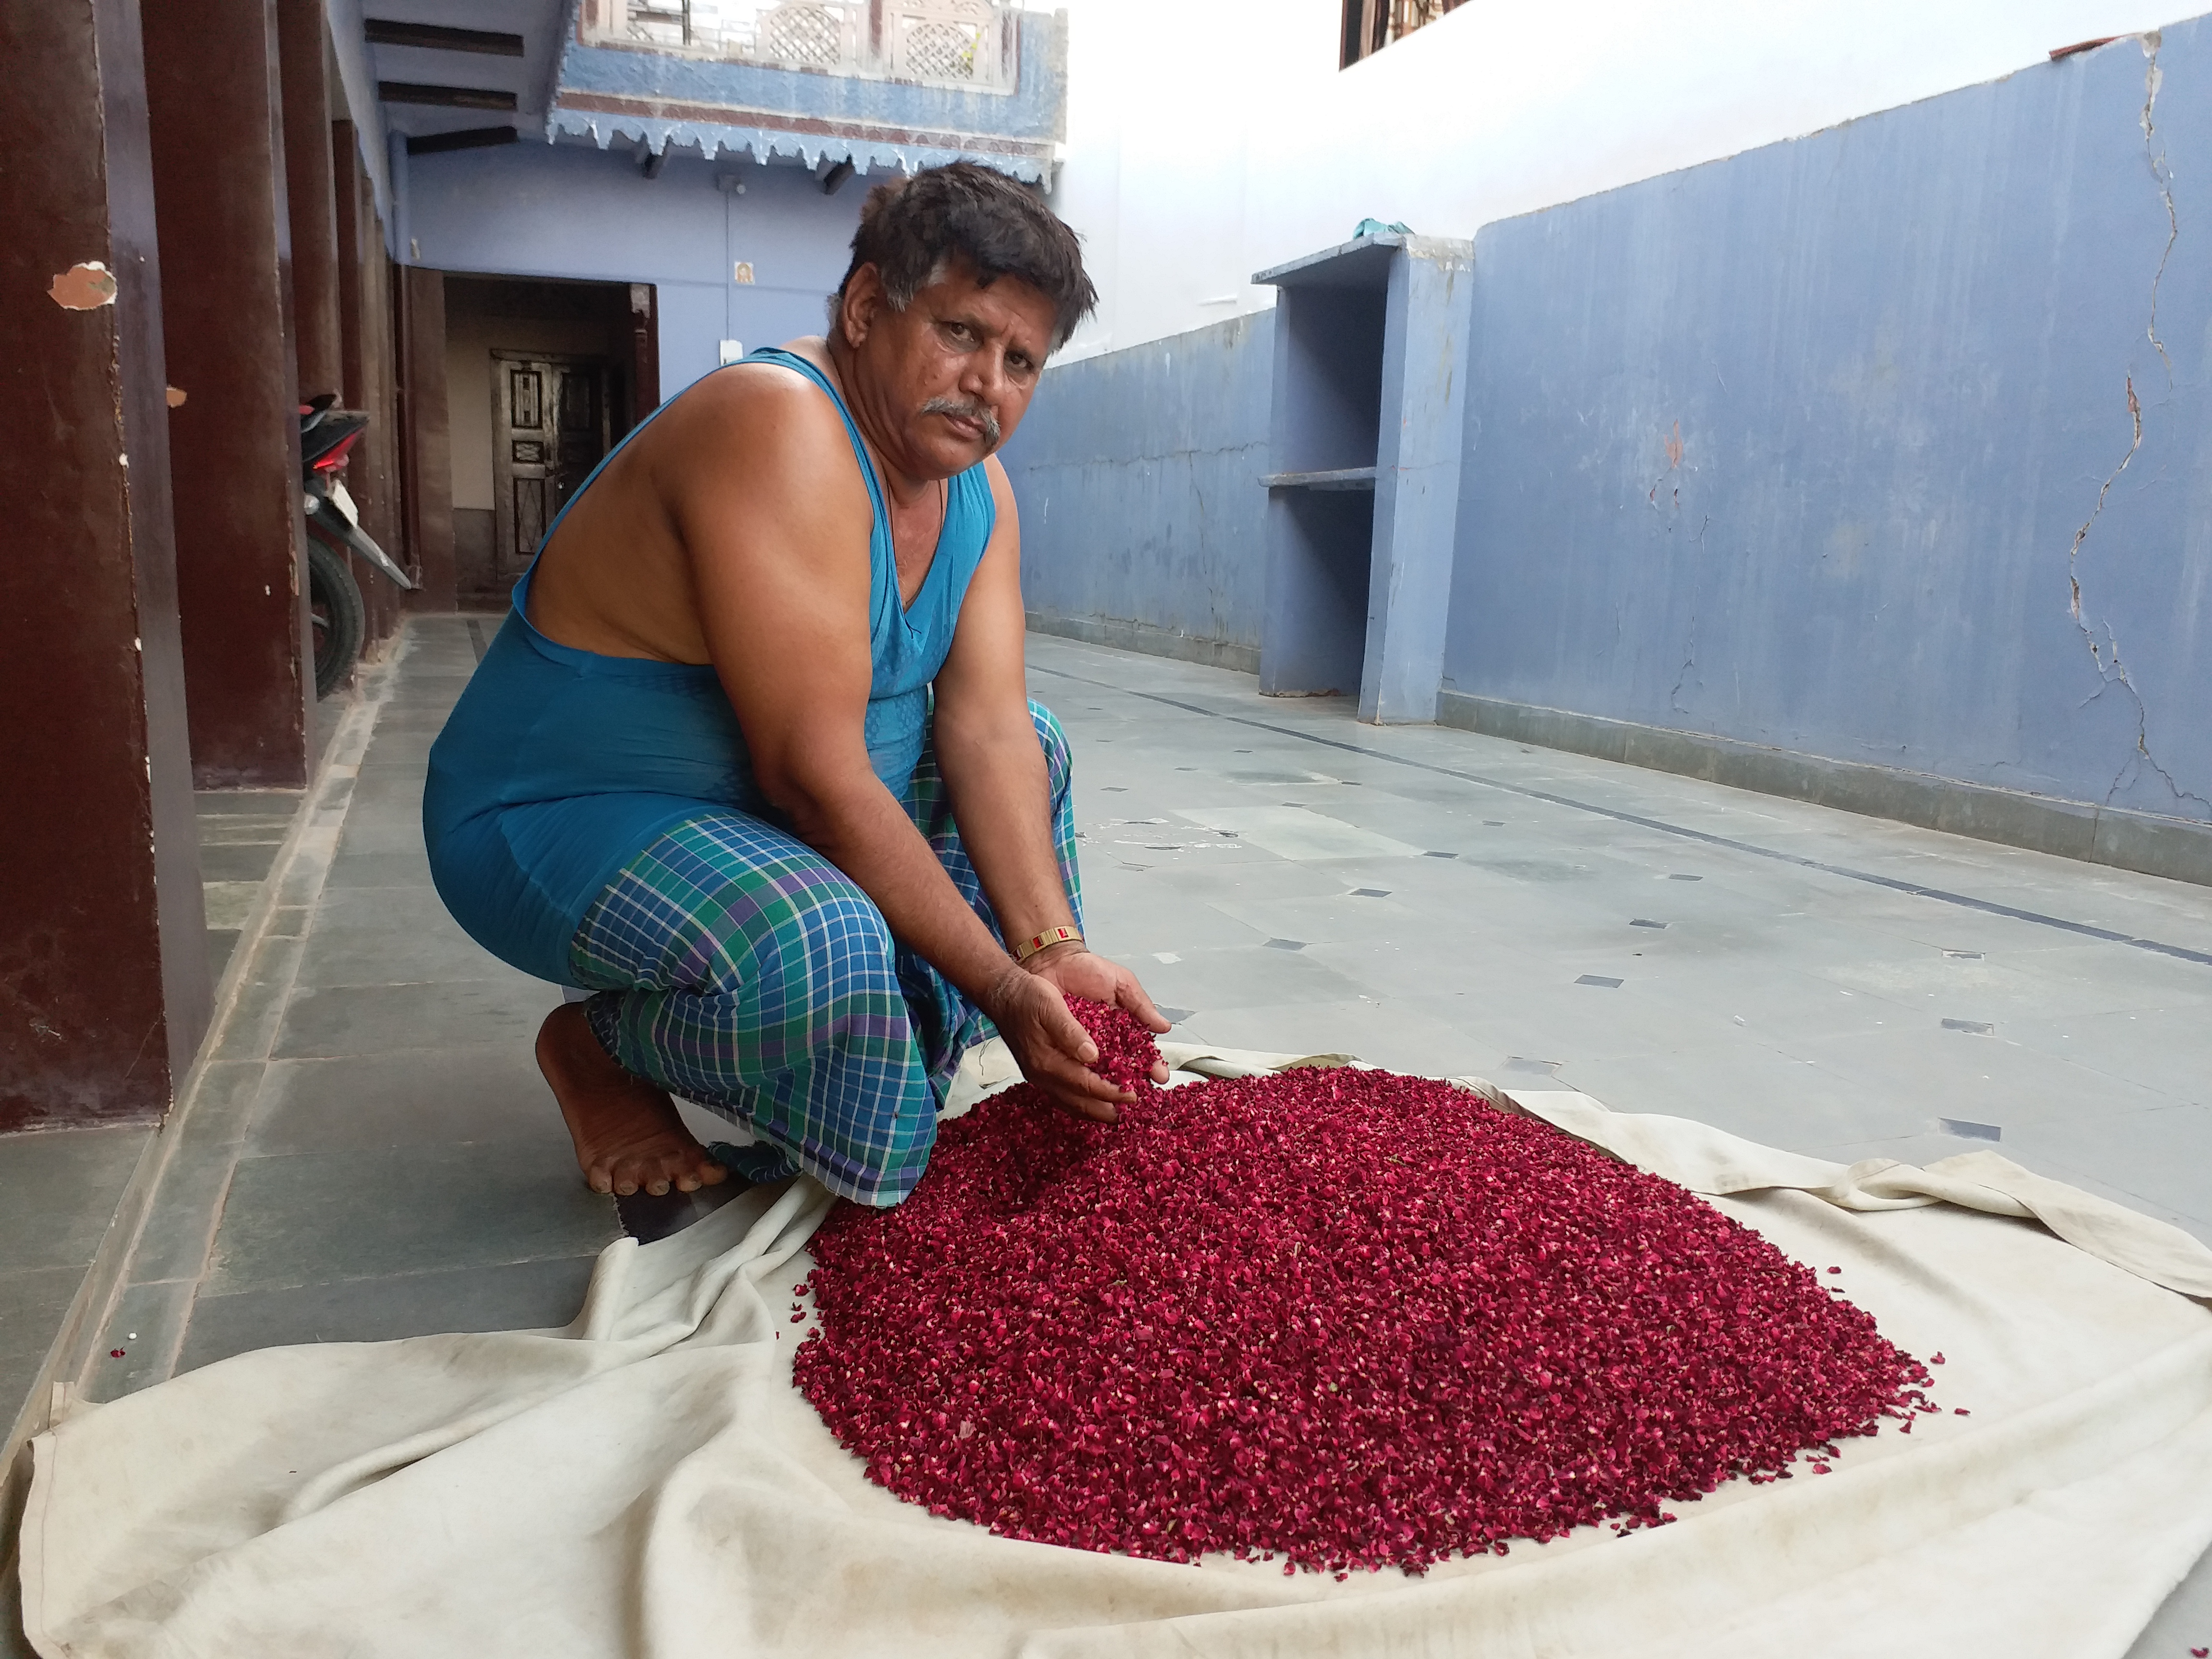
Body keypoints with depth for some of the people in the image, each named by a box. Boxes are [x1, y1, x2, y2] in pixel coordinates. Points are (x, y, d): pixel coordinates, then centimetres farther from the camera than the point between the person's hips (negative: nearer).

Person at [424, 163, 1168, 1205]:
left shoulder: (979, 491, 1)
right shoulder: (782, 429, -28)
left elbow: (985, 731, -7)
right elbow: (813, 774, -31)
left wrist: (1054, 953, -21)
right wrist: (1001, 984, -27)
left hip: (756, 800, 9)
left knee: (1031, 748, 13)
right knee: (821, 950, -37)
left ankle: (913, 1055, 13)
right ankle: (604, 1046, -4)